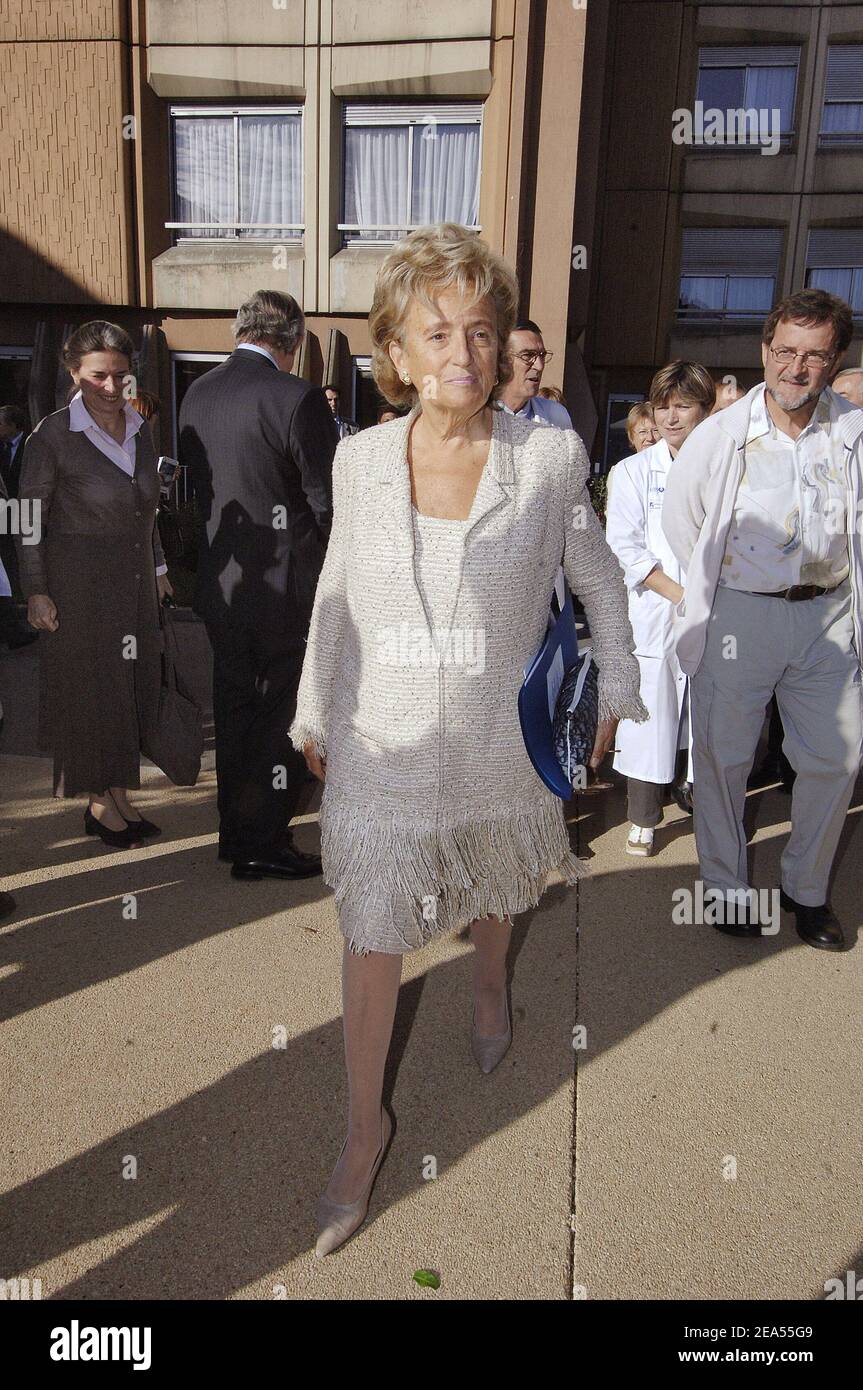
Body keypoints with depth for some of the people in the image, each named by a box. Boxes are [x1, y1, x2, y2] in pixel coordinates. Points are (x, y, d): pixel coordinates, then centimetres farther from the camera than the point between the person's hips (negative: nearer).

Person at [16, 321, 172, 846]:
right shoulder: (53, 434, -10)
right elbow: (29, 519, -8)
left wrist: (159, 568, 16)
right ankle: (100, 803, 15)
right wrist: (37, 592, -12)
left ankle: (120, 794, 21)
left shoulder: (139, 429, 7)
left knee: (135, 687, 8)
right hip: (80, 582, -6)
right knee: (90, 688, 3)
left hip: (136, 580, 6)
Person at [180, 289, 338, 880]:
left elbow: (193, 480, 11)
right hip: (285, 585, -6)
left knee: (234, 708, 17)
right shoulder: (299, 398, -16)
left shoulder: (197, 394, 4)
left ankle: (234, 831, 31)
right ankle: (264, 845, 14)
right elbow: (328, 500, -14)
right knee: (282, 715, 5)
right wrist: (336, 567, 1)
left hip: (220, 583, 7)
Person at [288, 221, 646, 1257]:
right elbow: (336, 593, 5)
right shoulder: (359, 461, -7)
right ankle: (366, 1122, 28)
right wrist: (312, 715, 10)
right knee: (370, 936, 5)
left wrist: (614, 690, 8)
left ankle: (489, 982, 60)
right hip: (382, 747, 0)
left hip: (499, 743, 0)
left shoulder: (549, 458, -12)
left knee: (496, 888, 25)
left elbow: (599, 579, 3)